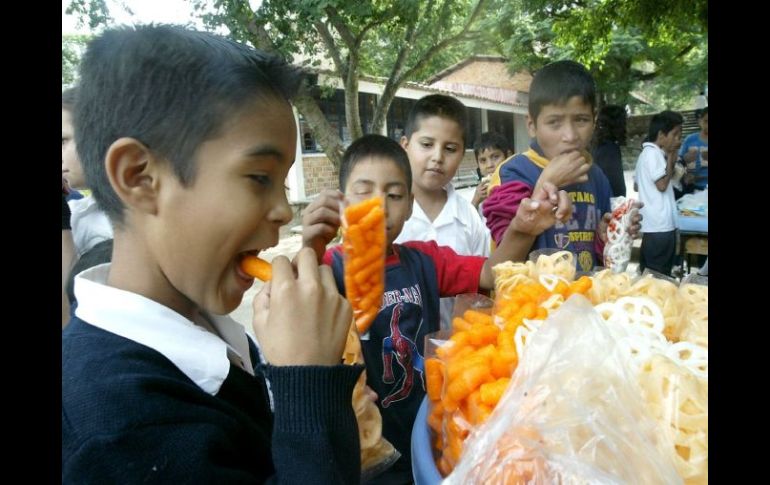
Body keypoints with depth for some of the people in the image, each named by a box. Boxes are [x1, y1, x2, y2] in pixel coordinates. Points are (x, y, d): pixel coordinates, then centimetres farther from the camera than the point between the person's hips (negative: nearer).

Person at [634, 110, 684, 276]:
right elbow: (662, 184, -17)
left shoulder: (649, 153, 19)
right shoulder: (653, 153, -12)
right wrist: (671, 159, -6)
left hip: (655, 225, 10)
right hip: (659, 226, -10)